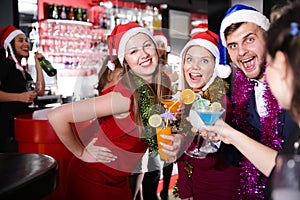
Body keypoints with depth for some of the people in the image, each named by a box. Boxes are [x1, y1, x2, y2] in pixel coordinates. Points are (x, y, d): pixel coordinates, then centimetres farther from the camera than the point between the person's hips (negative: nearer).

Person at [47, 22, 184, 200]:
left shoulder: (163, 89, -8)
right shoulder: (125, 96, -29)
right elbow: (57, 116, -31)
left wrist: (177, 139, -11)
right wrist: (81, 153, -17)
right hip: (92, 179, -6)